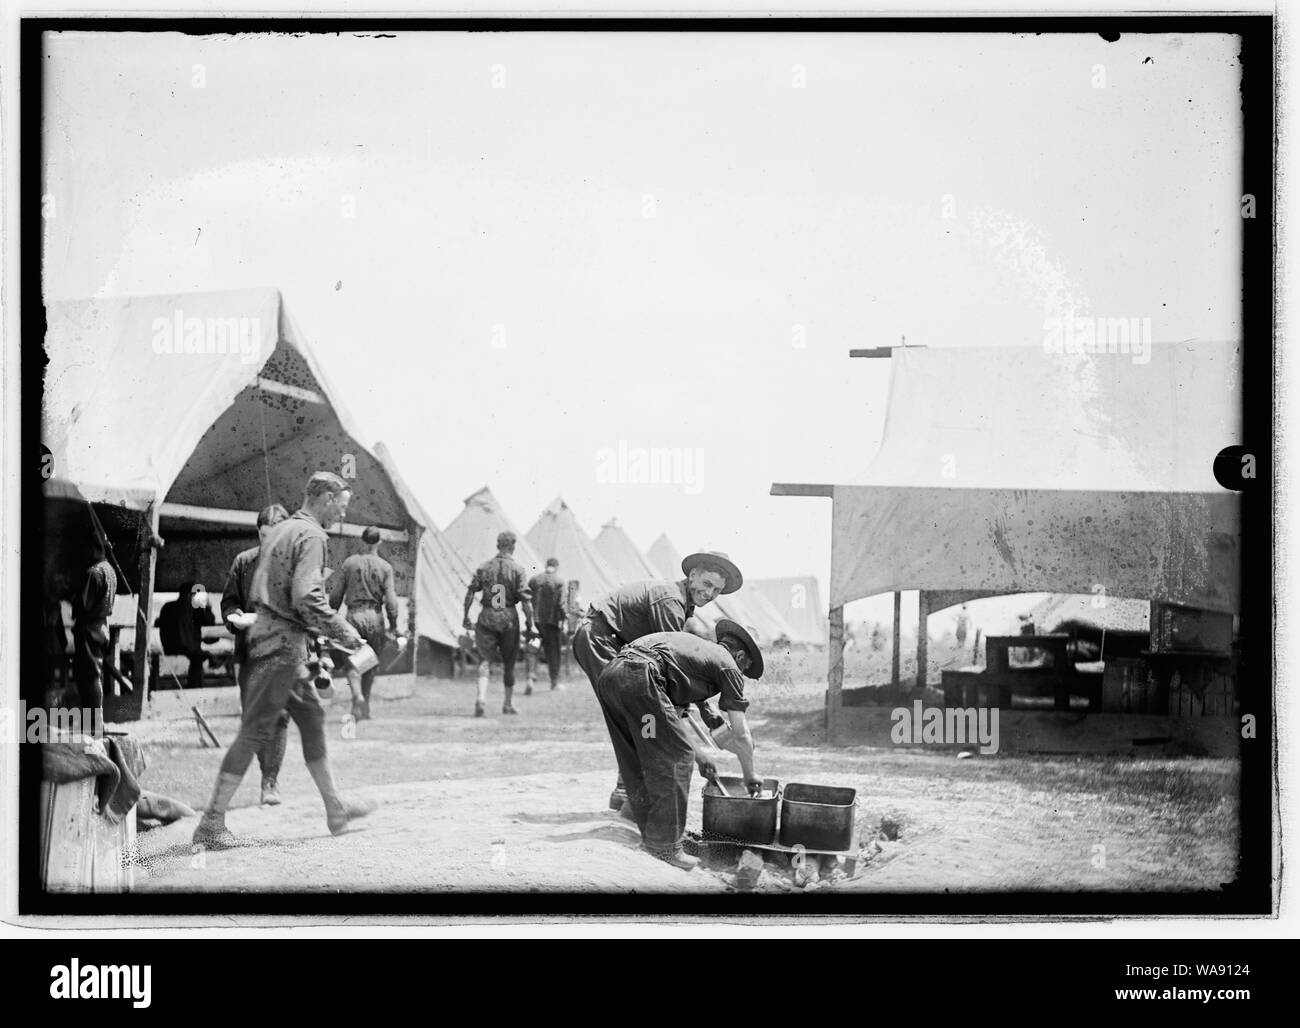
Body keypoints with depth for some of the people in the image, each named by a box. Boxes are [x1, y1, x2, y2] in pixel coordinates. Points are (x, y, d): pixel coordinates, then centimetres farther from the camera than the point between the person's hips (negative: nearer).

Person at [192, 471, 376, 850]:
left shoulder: (279, 531, 17)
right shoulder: (311, 536, -12)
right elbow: (307, 598, -24)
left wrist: (323, 632, 21)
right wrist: (343, 633, -12)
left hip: (267, 633, 10)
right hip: (284, 644, -10)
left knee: (312, 717, 18)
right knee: (255, 731, -7)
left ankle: (335, 808, 27)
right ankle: (211, 824, -6)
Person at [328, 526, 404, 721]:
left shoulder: (350, 563, 1)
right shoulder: (385, 567, -1)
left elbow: (335, 595, 3)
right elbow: (391, 600, -6)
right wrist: (394, 626, 3)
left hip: (354, 616, -1)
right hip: (375, 617, 1)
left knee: (353, 661, 2)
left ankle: (358, 696, -24)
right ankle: (365, 706, 17)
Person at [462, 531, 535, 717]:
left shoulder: (484, 567, 4)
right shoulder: (517, 569, -5)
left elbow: (470, 592, 1)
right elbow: (526, 600, -10)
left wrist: (466, 616, 10)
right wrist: (530, 626, -6)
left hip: (486, 618, 1)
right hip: (509, 618, -1)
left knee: (485, 660, 2)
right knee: (508, 662, 13)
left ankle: (481, 697, -21)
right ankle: (509, 703, 24)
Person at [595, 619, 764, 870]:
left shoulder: (698, 648, 36)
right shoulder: (728, 665, 14)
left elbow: (672, 716, 40)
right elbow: (741, 735, 15)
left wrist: (698, 750, 47)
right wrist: (750, 776, 29)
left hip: (608, 675, 9)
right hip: (639, 675, -9)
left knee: (637, 762, 19)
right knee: (676, 756, 1)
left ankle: (651, 834, 28)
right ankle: (664, 844, 2)